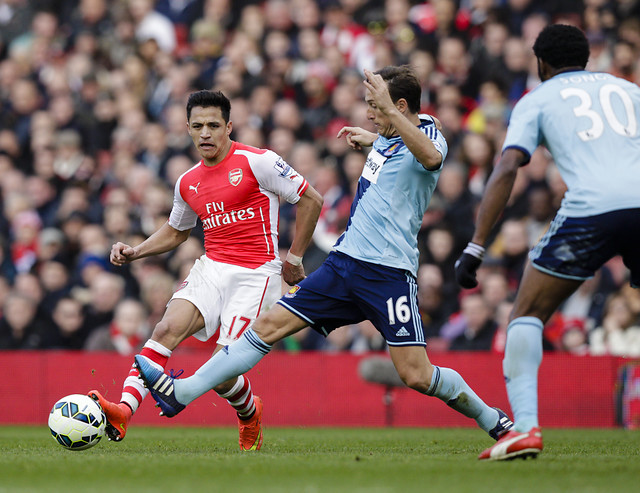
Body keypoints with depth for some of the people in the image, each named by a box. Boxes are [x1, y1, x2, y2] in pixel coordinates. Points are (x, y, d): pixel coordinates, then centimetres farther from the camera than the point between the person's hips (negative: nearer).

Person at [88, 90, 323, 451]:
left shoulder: (257, 162, -5)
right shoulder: (188, 183, 13)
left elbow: (312, 199, -1)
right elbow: (175, 232, 31)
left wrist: (295, 257, 1)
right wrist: (135, 252, 14)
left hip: (256, 275, -5)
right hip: (211, 269, 5)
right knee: (168, 328, -24)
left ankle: (249, 413, 22)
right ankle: (123, 412, -35)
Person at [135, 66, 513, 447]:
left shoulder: (430, 137, -10)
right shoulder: (388, 137, 14)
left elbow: (430, 157, -38)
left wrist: (388, 107, -40)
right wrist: (370, 139, 35)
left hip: (390, 273, -7)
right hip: (345, 261, 7)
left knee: (417, 375, -13)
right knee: (270, 325, 0)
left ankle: (491, 418, 11)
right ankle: (182, 393, 1)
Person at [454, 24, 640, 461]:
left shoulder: (537, 100, 18)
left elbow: (506, 170, 5)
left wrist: (475, 247, 1)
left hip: (590, 208, -3)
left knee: (528, 314, 10)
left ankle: (525, 427, -7)